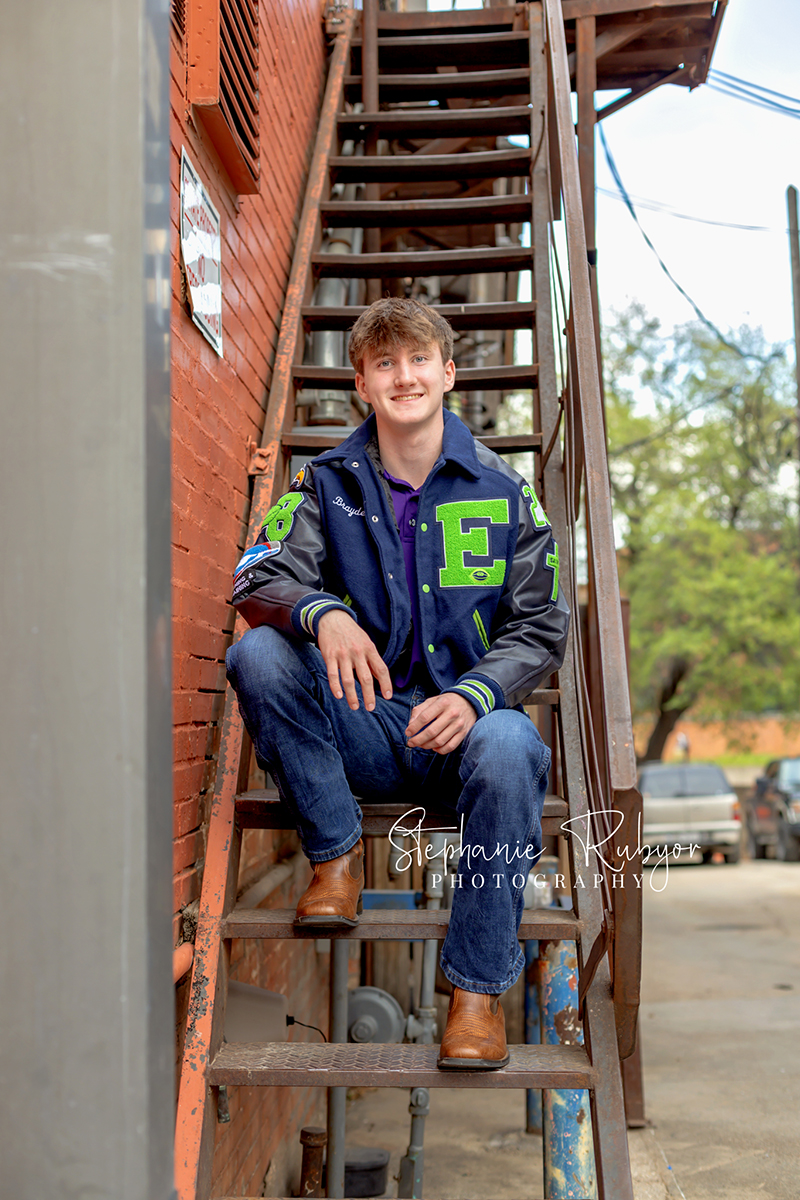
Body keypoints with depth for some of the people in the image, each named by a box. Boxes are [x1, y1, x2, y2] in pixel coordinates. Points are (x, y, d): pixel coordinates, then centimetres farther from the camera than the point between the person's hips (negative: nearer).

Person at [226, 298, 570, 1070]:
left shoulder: (502, 492, 4)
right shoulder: (328, 484, 7)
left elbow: (541, 626, 1)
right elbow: (258, 578, -5)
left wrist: (472, 695, -20)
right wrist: (321, 613, -30)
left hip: (463, 717, -1)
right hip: (364, 725, 2)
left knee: (506, 748, -36)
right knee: (258, 655, -24)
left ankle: (479, 988, -20)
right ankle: (336, 852, -8)